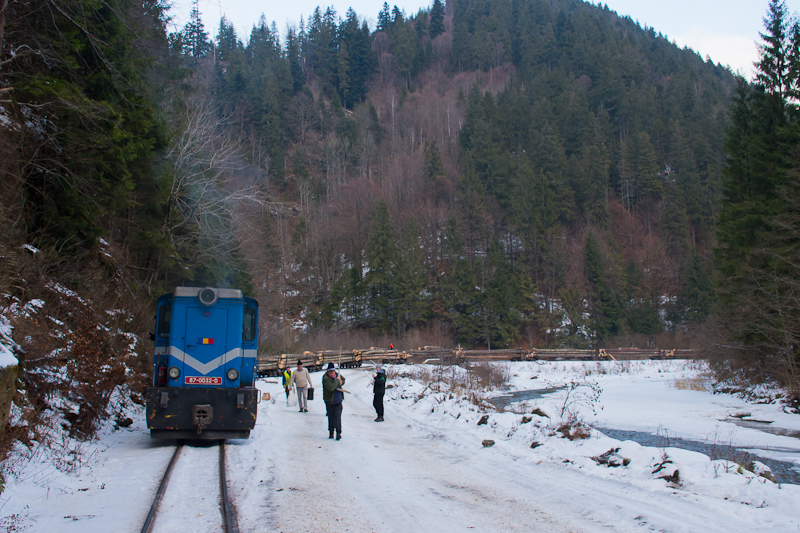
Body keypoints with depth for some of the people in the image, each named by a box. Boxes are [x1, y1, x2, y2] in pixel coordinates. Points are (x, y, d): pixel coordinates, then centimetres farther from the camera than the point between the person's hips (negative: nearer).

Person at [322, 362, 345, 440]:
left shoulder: (336, 374, 1)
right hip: (329, 400, -3)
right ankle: (331, 432, 25)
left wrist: (341, 382, 0)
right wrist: (337, 380, -22)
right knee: (331, 416, 10)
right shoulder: (325, 378, -19)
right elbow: (331, 387, -34)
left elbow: (343, 379, 23)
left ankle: (338, 432, -4)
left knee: (337, 416, -5)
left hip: (338, 400, 3)